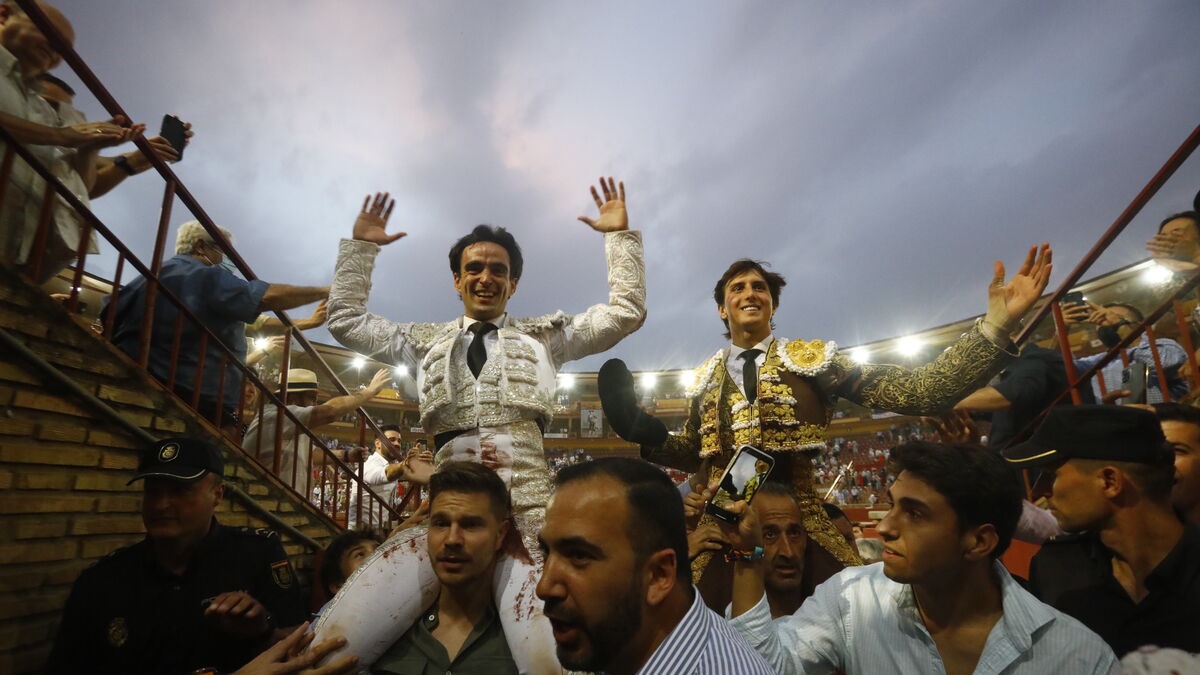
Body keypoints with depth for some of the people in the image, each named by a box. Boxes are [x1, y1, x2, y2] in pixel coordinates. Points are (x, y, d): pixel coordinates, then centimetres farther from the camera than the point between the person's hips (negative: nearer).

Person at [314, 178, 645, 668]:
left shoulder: (544, 335, 23)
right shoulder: (425, 342, 26)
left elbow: (626, 312, 19)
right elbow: (345, 320, 28)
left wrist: (619, 235, 16)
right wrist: (361, 246, 26)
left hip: (526, 502, -1)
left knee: (551, 658, -24)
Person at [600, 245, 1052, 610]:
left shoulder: (812, 360, 0)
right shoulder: (706, 379, 8)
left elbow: (918, 392, -9)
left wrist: (996, 325, -18)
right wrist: (646, 433, -1)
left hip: (802, 528, -2)